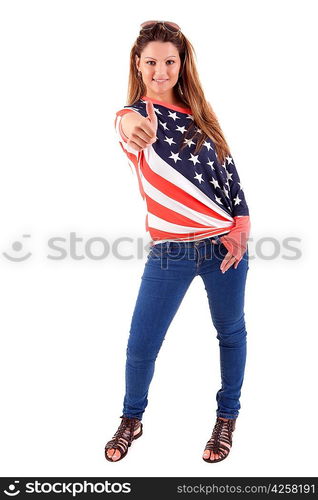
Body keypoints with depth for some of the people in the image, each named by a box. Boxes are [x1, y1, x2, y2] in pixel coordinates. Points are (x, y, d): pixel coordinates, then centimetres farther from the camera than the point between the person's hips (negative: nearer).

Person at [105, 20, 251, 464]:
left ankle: (227, 417, 35)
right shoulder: (135, 115, -3)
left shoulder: (198, 113, 8)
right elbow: (131, 126, -29)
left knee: (231, 332, 13)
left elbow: (228, 169, 10)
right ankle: (132, 421, 29)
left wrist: (241, 226, -4)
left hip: (225, 243, 3)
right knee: (142, 344, 2)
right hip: (170, 252, -2)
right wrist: (133, 128, -55)